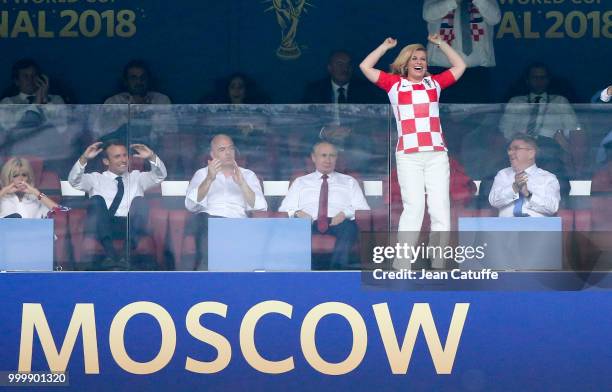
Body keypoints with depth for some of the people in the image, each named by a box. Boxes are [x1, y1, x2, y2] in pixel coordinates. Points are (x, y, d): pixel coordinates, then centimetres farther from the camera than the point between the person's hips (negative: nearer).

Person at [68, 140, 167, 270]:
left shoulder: (137, 177, 26)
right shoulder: (96, 179, 22)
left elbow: (160, 176, 12)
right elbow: (74, 181, 6)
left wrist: (152, 157, -8)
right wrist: (84, 159, -10)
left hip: (130, 226, 1)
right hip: (103, 227, 0)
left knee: (139, 201, -25)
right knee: (96, 199, -26)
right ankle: (110, 251, -45)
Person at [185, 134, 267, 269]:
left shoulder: (248, 175, 25)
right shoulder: (202, 174, 22)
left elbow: (260, 207, 6)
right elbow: (190, 204, 1)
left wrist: (241, 183, -8)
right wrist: (209, 179, -12)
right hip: (209, 218, -1)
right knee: (204, 218, -37)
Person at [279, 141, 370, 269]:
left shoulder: (349, 182, 26)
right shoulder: (300, 182, 27)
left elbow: (364, 210, 15)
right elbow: (283, 209, 19)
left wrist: (346, 213, -8)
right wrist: (297, 213, -6)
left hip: (338, 224, 0)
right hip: (310, 224, 0)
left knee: (349, 225, -37)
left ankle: (337, 268, -54)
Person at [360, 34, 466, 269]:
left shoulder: (434, 83, 20)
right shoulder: (394, 83, 13)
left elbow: (459, 66, 28)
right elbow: (365, 67, 10)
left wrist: (440, 43, 27)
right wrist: (386, 46, 16)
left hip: (437, 154, 3)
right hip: (408, 156, -3)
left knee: (440, 208, -3)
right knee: (414, 207, -12)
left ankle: (438, 265, -1)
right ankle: (401, 265, -11)